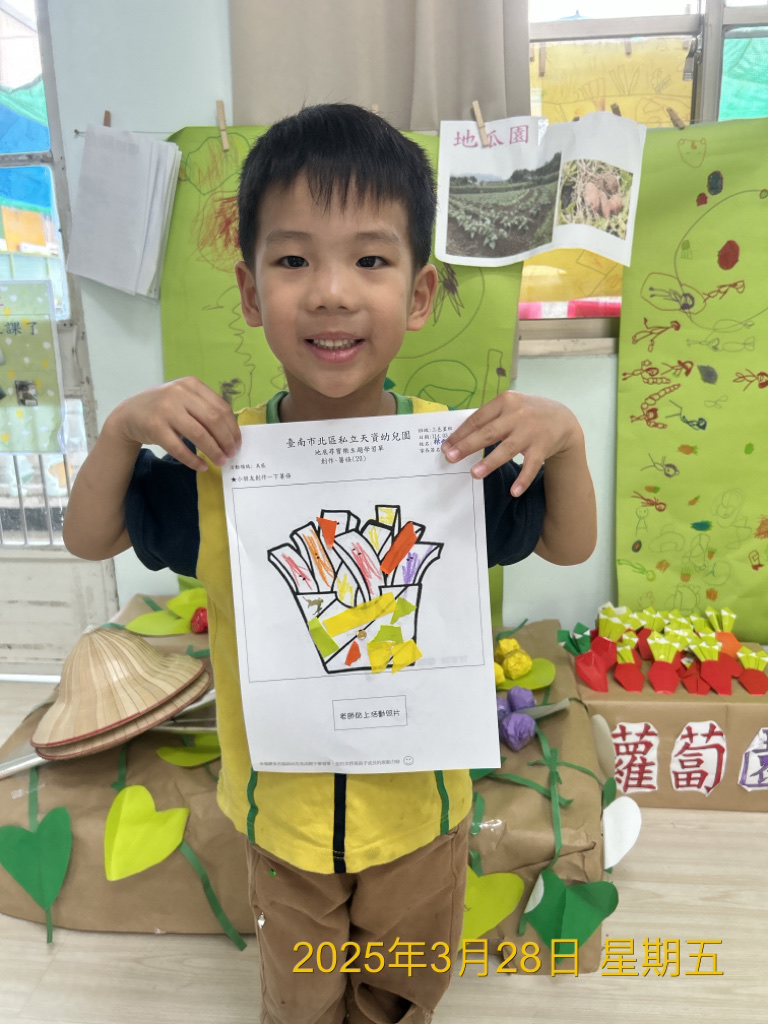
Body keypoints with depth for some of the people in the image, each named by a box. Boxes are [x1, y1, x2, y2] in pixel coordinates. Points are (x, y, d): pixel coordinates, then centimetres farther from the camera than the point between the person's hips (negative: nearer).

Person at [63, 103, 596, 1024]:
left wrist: (564, 438, -26)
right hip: (283, 804, 0)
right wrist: (120, 429, -26)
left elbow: (568, 547, -7)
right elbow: (89, 539, -7)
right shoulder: (216, 458, -20)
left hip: (420, 798, 1)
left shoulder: (459, 448, -20)